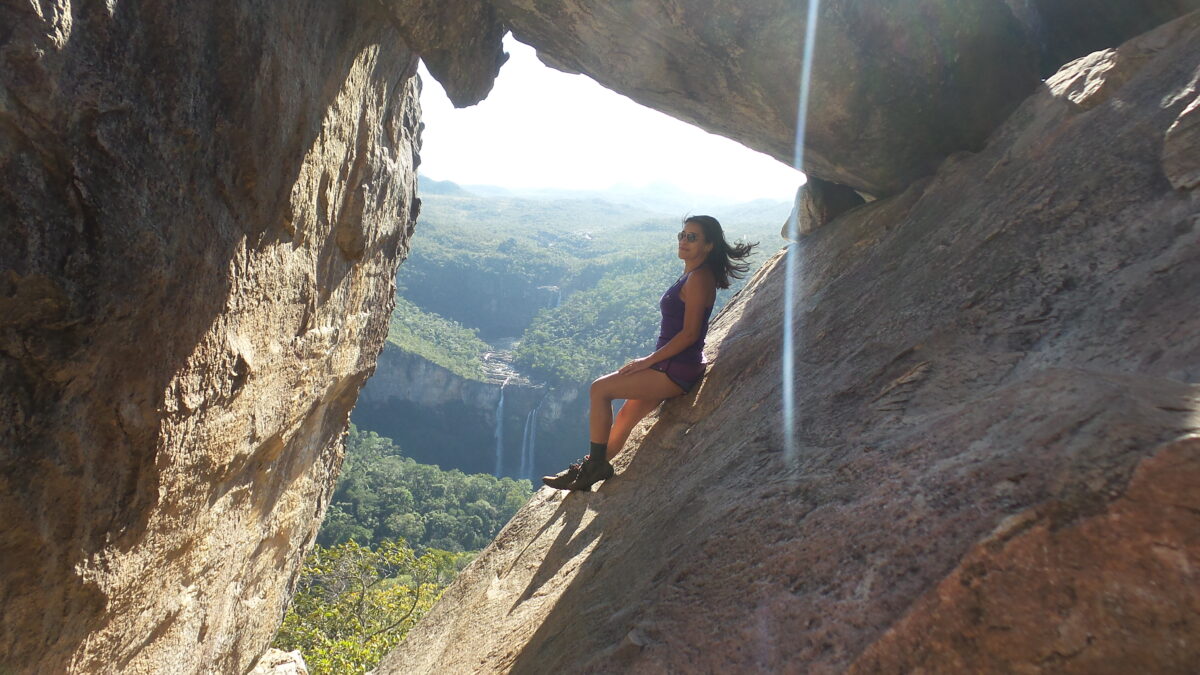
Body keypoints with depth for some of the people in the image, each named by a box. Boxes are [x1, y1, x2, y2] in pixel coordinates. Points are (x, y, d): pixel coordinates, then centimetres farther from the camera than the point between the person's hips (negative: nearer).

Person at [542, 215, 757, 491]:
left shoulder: (699, 279, -15)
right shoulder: (691, 275, 15)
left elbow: (690, 333, -21)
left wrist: (648, 361, -16)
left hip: (678, 370, -10)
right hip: (670, 367, 10)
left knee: (600, 389, -10)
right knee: (625, 417, 13)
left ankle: (594, 466, -1)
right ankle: (591, 468, 22)